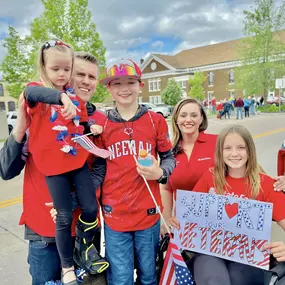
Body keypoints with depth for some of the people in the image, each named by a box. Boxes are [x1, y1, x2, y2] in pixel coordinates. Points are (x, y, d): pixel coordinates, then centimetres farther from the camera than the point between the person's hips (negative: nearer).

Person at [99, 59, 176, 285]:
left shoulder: (156, 120, -1)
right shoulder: (101, 125, 0)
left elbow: (169, 157, 6)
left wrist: (160, 173, -15)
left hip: (148, 213, 1)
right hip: (114, 215, 0)